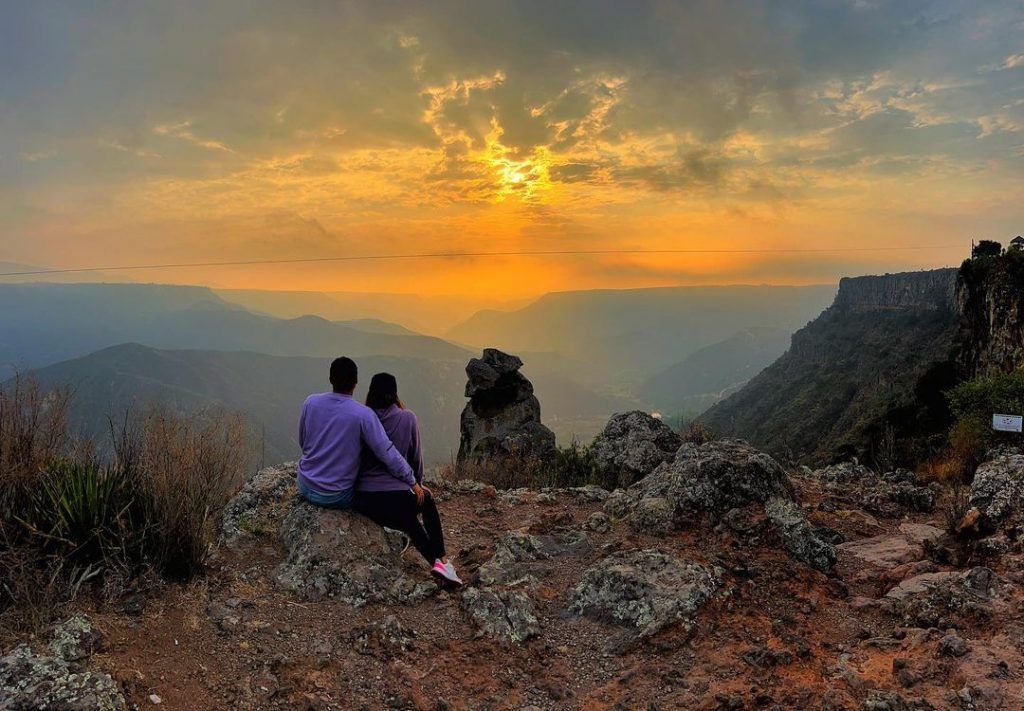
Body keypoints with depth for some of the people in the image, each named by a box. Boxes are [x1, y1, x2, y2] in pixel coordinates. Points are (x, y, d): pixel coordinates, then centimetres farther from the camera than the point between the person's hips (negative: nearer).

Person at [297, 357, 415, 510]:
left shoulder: (310, 402, -9)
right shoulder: (363, 415, -20)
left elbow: (302, 442, 6)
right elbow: (390, 457, -21)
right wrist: (413, 483, -9)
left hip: (305, 488, 4)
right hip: (337, 498, -4)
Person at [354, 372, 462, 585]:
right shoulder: (407, 418, -3)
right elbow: (416, 456, 6)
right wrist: (417, 484, 23)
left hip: (363, 500, 3)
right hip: (396, 496, -2)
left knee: (409, 521, 30)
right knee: (427, 500, 30)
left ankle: (434, 561, 28)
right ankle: (442, 560, 21)